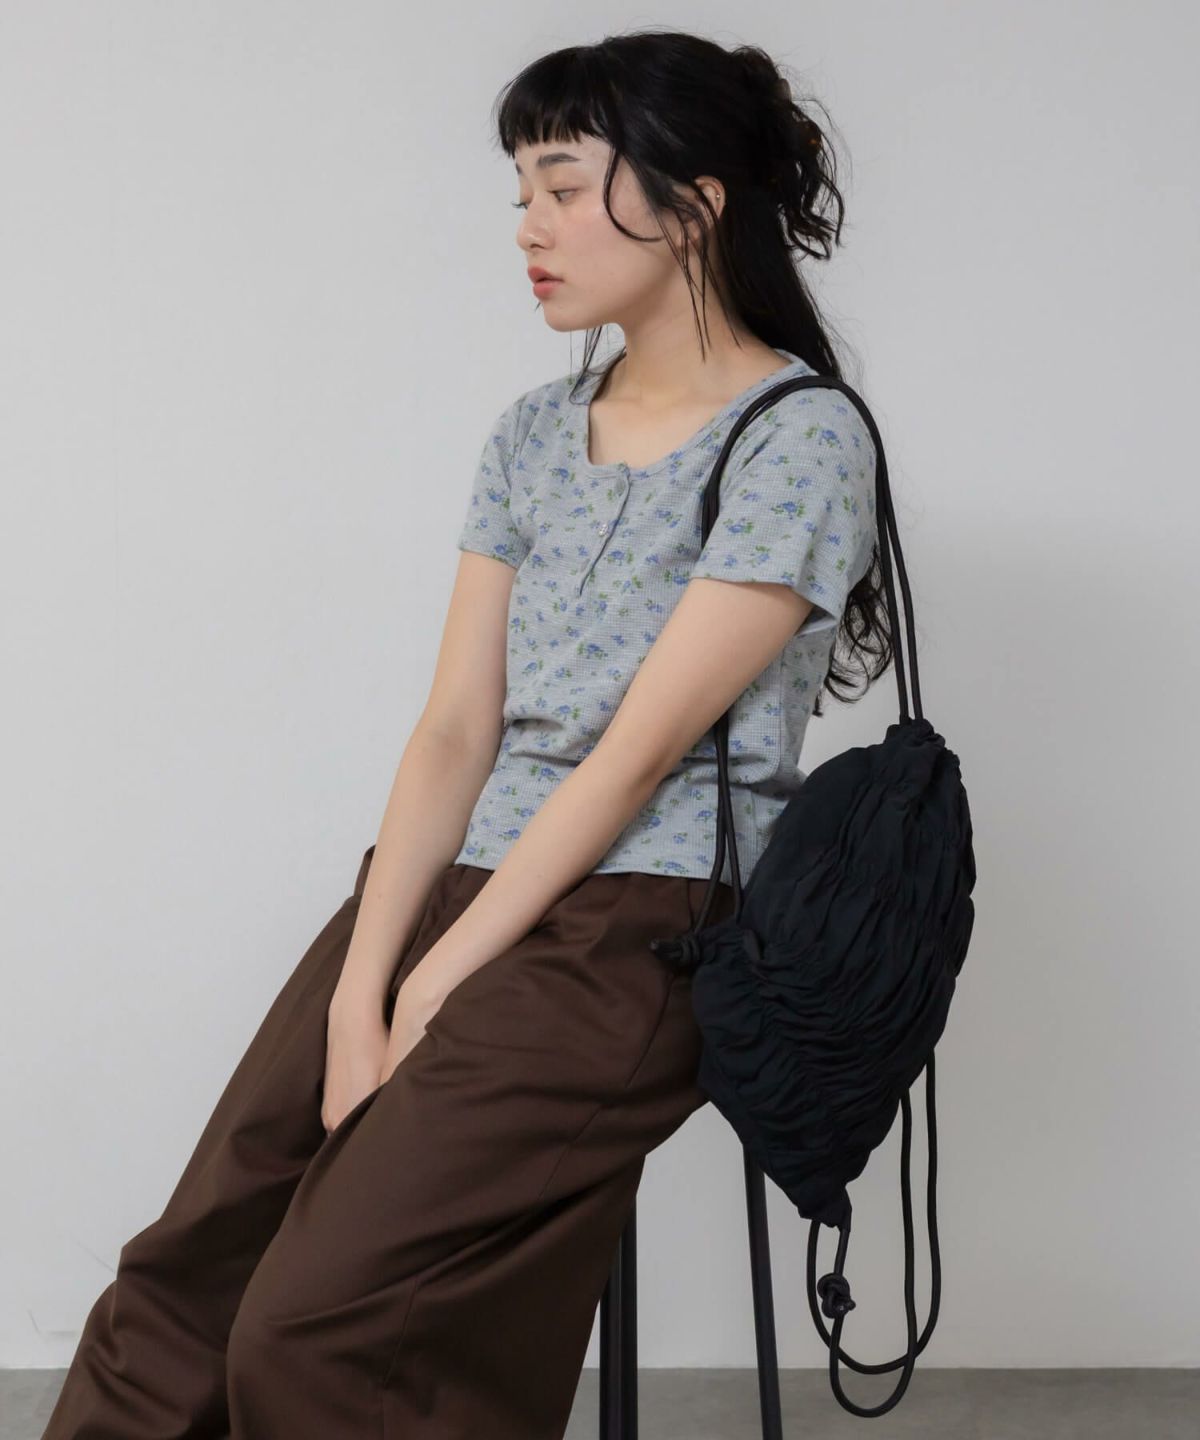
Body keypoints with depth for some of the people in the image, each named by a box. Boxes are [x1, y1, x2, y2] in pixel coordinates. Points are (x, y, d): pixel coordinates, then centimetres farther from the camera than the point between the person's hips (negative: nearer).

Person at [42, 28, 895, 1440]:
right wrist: (361, 990, -6)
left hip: (643, 922, -6)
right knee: (177, 1283, -9)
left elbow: (639, 751, -12)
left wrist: (431, 995, -14)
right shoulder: (532, 433, 14)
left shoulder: (801, 436, -6)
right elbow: (456, 729, 7)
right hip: (457, 886, 6)